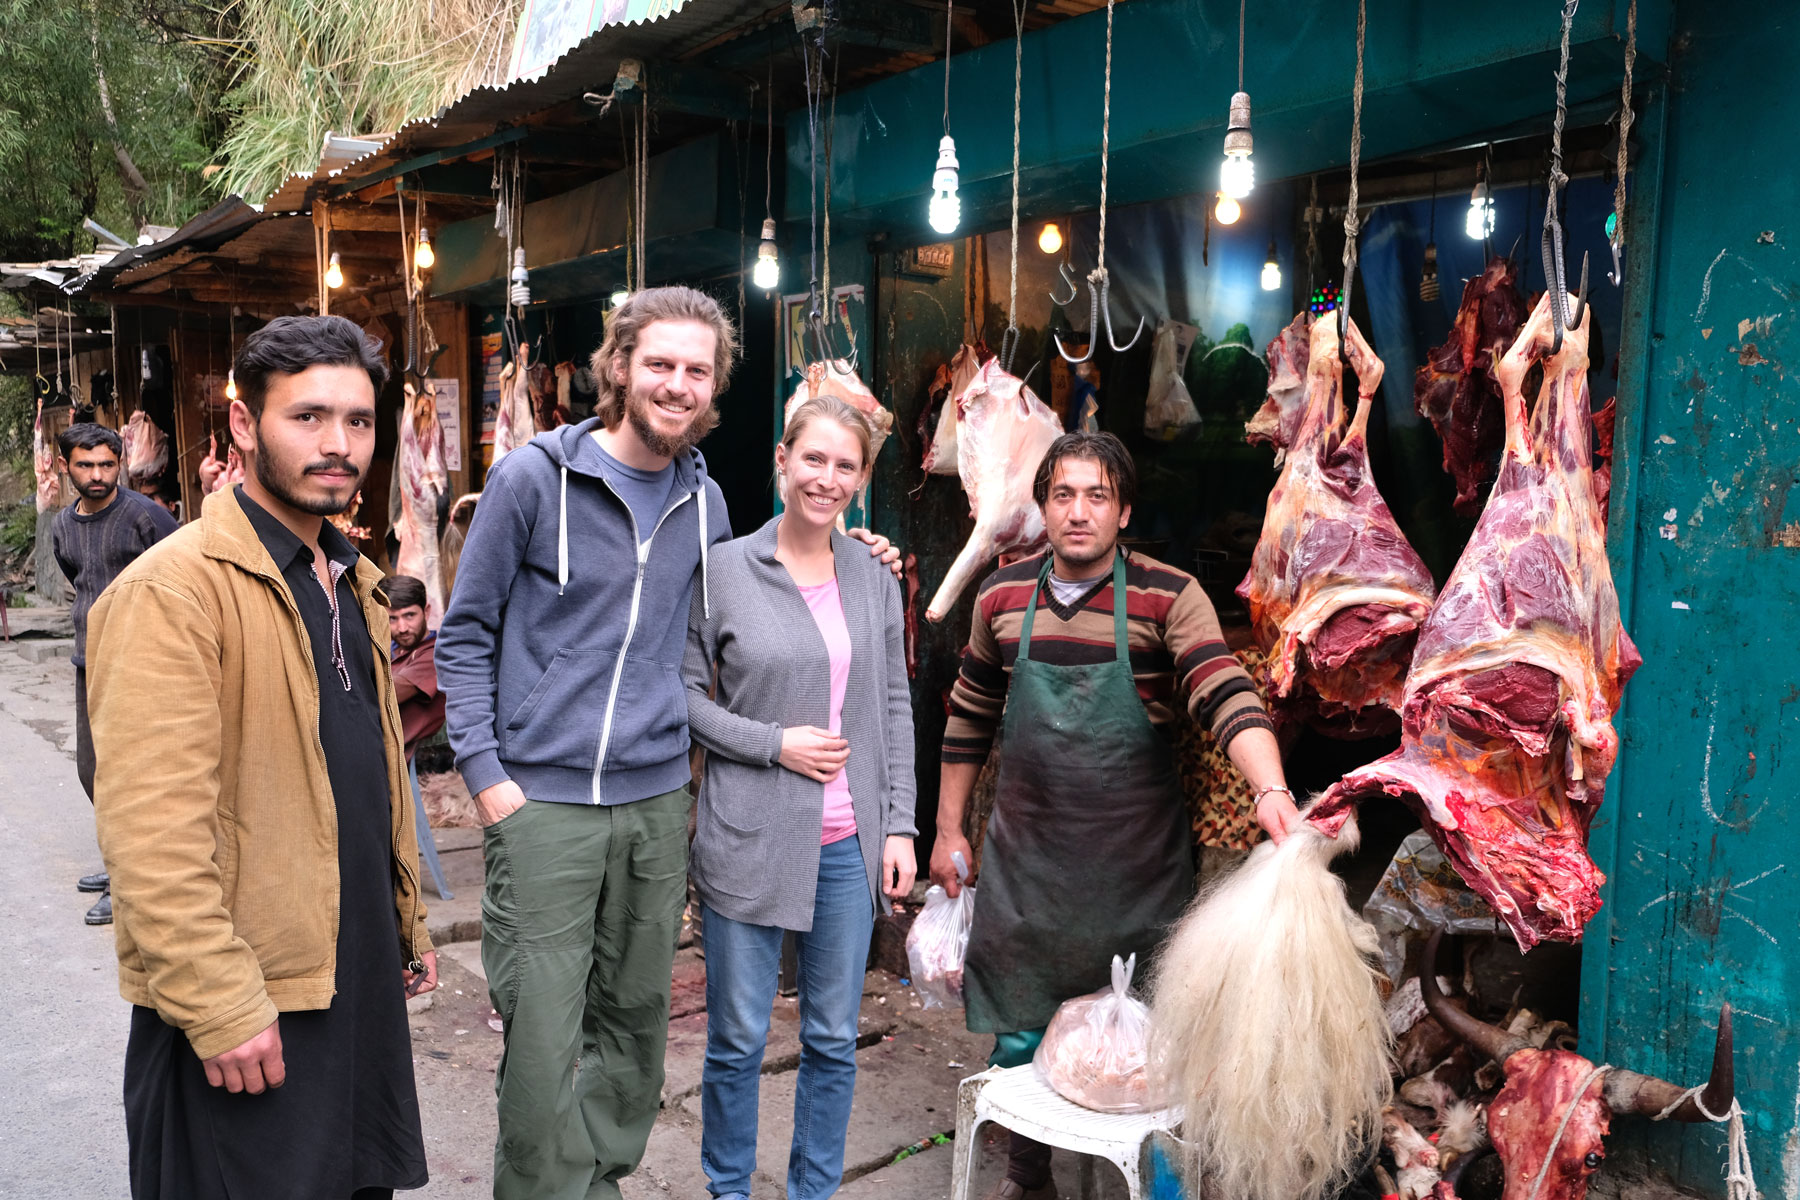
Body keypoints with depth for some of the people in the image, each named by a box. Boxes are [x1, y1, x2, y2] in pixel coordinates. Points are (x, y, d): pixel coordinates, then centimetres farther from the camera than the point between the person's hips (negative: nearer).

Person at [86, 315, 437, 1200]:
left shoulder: (350, 580, 11)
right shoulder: (171, 589, -17)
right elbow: (150, 830, -22)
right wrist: (221, 1008, -22)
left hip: (361, 978, 8)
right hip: (244, 1009, -8)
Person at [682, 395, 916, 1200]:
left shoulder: (875, 581, 6)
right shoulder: (723, 570, -5)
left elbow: (895, 707, 9)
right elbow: (682, 693, -3)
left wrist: (900, 826, 4)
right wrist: (774, 742, -14)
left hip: (849, 842, 3)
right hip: (750, 839, -3)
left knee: (835, 1037, 14)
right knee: (737, 1039, 10)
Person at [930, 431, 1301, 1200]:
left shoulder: (1167, 597, -10)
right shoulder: (1003, 597, 1)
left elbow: (1226, 697, -24)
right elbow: (969, 719, 11)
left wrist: (1272, 793, -41)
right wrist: (948, 831, 12)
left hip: (1137, 860, -2)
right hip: (1025, 853, 3)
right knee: (1018, 1028, 13)